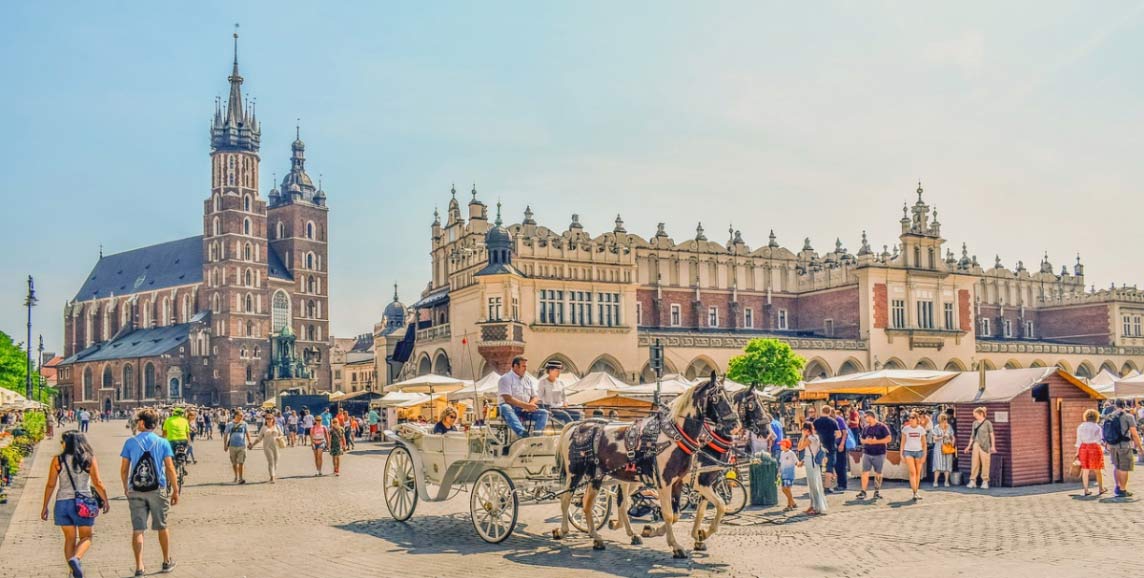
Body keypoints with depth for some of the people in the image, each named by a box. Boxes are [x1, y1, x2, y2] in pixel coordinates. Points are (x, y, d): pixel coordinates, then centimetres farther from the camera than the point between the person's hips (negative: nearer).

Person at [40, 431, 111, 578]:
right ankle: (75, 558, -20)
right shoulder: (89, 459, -2)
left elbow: (50, 485, 1)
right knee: (86, 537, 8)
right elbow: (97, 483, -4)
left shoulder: (58, 460, 1)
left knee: (69, 538, 13)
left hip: (62, 503, 2)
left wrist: (45, 507, 10)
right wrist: (106, 501, 8)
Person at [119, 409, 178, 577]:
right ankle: (167, 561, 27)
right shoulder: (162, 443, -2)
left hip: (136, 492, 0)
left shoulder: (130, 442, -1)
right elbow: (170, 469, -5)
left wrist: (126, 488, 17)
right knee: (162, 527, 15)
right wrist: (175, 490, 1)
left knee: (137, 530, 3)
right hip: (158, 490, 0)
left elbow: (124, 469, 1)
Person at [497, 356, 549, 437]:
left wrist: (530, 405, -8)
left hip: (525, 410, 6)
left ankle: (537, 433, -42)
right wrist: (526, 405, -19)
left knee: (544, 412, -16)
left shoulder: (528, 379, 19)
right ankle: (522, 433, -61)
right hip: (511, 407, -6)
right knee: (506, 408, -38)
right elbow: (508, 399, -13)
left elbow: (535, 397, 16)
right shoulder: (506, 378, -1)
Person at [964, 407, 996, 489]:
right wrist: (969, 446, 16)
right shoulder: (975, 423, 11)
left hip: (985, 445, -4)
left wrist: (993, 446, -9)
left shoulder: (987, 423, -3)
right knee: (974, 463, 2)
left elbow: (991, 435, -3)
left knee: (985, 464, -1)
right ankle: (972, 481, 6)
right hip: (976, 445, 4)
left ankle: (985, 482, 7)